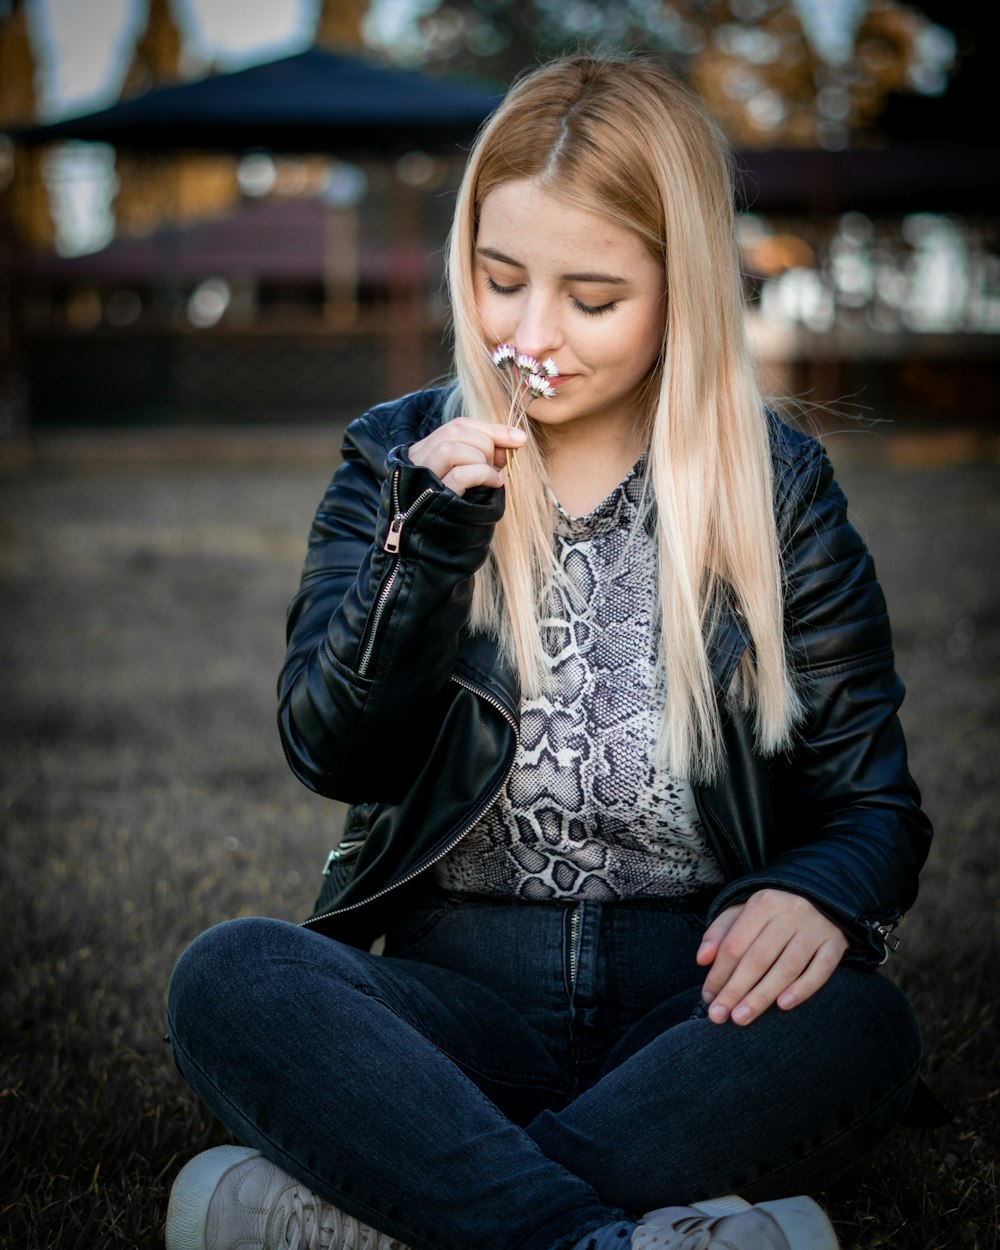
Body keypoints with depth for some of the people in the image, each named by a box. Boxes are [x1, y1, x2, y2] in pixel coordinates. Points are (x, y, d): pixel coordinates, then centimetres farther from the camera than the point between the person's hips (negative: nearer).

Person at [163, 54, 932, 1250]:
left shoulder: (776, 489, 6)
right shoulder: (401, 462, 8)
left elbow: (875, 799, 6)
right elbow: (331, 754, -1)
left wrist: (819, 893, -19)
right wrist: (429, 545, -18)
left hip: (689, 997, 0)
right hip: (457, 986, 1)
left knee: (858, 1029, -33)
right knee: (229, 977, -29)